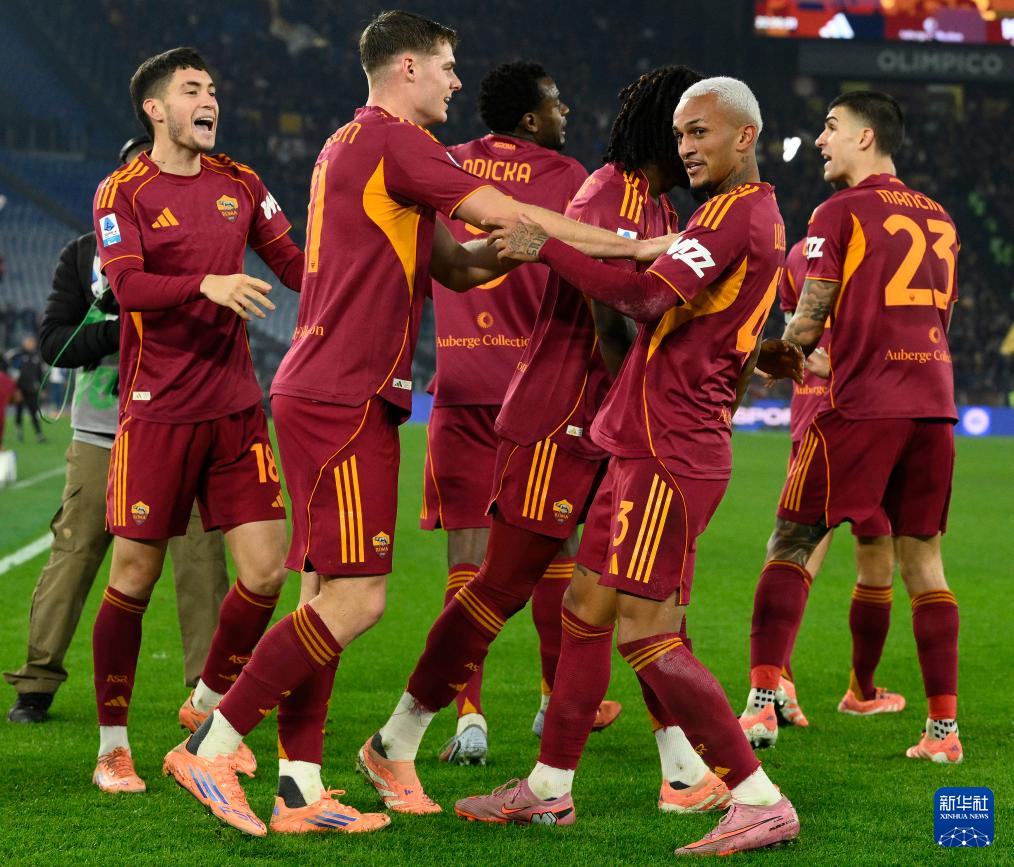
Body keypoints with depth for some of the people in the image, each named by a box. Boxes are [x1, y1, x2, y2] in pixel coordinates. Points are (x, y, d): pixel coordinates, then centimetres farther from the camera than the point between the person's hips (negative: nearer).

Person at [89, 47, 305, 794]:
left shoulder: (239, 184, 11)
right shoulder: (123, 193, -4)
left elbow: (294, 265, 15)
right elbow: (128, 286, -17)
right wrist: (207, 285, -32)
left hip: (235, 405, 4)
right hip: (157, 412, -4)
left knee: (265, 570, -2)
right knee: (136, 576, -1)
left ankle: (208, 707, 22)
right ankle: (113, 744, 13)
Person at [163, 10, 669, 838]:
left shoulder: (355, 145, 21)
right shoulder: (392, 140, -10)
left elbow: (457, 267, 20)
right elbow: (508, 214, -15)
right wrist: (632, 246, -9)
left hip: (326, 396, 11)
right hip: (345, 400, -11)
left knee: (334, 596, 9)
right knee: (355, 599, -11)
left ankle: (299, 788, 9)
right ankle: (210, 748, -7)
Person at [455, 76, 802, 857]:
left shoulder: (736, 212, -13)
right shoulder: (760, 218, 19)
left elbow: (647, 295, -23)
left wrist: (546, 249, -20)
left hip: (670, 455, -10)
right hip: (648, 448, 10)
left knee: (648, 635, -10)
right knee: (587, 608, 13)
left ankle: (760, 801, -7)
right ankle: (549, 790, 22)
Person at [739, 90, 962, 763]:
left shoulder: (840, 213, -3)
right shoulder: (940, 219, 16)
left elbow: (806, 327, -6)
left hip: (861, 404, -6)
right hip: (933, 400, 6)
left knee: (793, 545, 1)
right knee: (923, 560, 9)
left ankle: (761, 702, -7)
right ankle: (944, 726, 6)